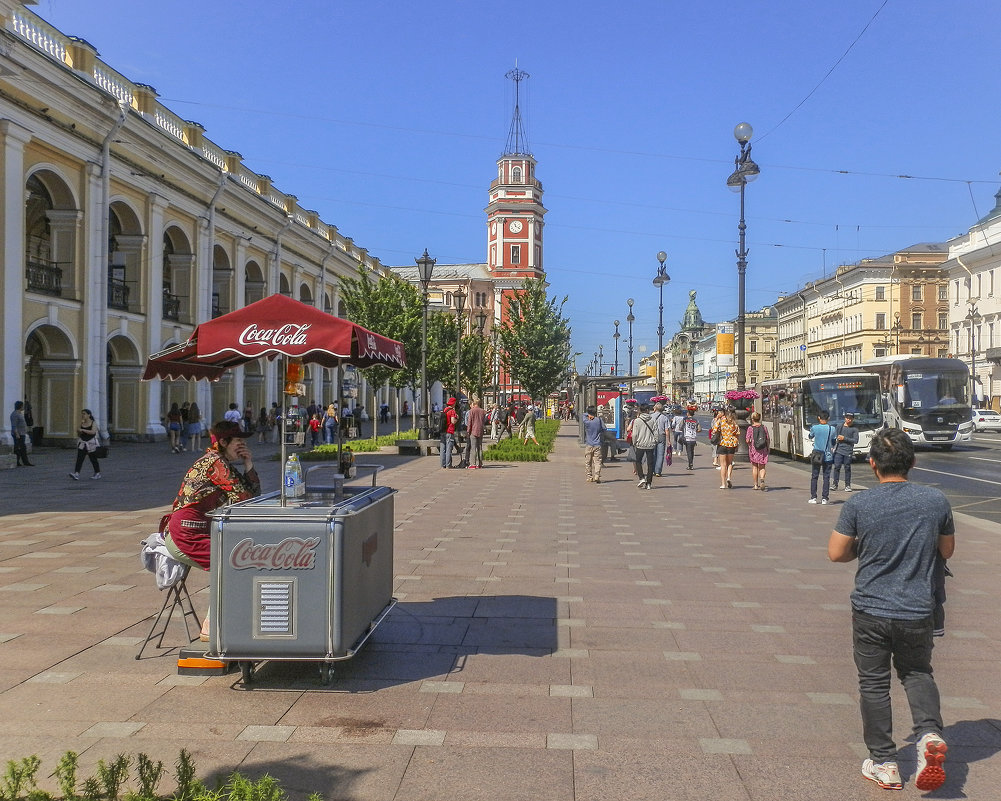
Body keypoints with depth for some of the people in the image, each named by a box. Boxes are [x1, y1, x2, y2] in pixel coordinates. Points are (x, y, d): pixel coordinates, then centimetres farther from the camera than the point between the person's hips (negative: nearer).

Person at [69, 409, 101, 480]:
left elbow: (93, 432, -24)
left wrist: (82, 430, -26)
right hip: (82, 444, 4)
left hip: (91, 444, -4)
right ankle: (76, 474, -20)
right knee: (79, 459, -10)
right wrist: (78, 432, -6)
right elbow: (78, 435, 15)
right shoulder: (82, 424, 7)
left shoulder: (93, 423, -6)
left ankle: (97, 473, 24)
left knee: (93, 459, 7)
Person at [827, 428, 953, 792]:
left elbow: (836, 553, -8)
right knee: (917, 672, 24)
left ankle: (884, 764, 20)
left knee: (874, 683, 12)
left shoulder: (858, 505, -14)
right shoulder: (936, 501, -6)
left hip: (871, 610, -2)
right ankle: (930, 734, 1)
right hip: (918, 610, 2)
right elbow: (947, 550, 7)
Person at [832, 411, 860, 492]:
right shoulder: (839, 427, 12)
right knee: (837, 467, -4)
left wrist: (844, 438, -10)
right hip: (839, 450, 2)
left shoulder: (854, 429, 3)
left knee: (847, 468, 2)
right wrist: (833, 446, 13)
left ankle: (847, 486, 11)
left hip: (848, 451, -2)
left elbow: (856, 440, -5)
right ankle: (835, 484, 2)